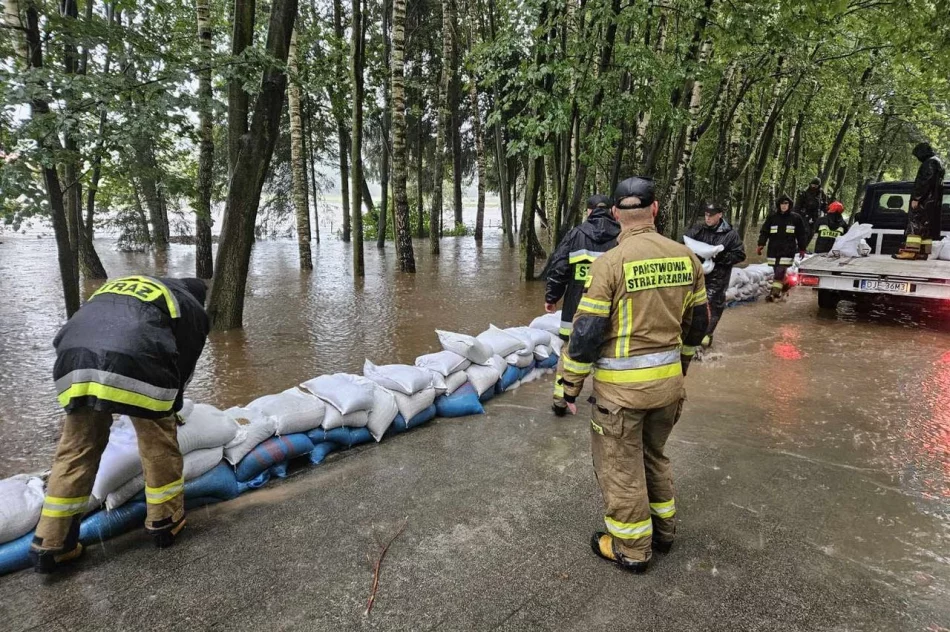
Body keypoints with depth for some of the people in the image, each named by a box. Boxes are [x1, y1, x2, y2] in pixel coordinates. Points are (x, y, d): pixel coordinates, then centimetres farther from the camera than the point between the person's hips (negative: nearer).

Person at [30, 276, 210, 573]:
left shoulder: (116, 284, 39)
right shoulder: (191, 308, 24)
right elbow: (184, 362, 21)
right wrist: (170, 407, 38)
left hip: (75, 361, 5)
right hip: (135, 364, -5)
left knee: (76, 451, 18)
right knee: (159, 446, 16)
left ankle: (50, 545, 25)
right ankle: (165, 521, 30)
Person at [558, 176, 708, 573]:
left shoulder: (610, 263, -17)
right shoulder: (685, 257, 2)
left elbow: (587, 332, -16)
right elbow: (697, 322, 12)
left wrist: (571, 386, -5)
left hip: (622, 387, -6)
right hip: (669, 380, 6)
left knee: (619, 465, 11)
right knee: (654, 455, 26)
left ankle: (631, 549, 26)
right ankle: (663, 529, 41)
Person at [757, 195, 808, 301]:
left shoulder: (796, 218, 5)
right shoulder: (772, 217, 8)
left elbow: (802, 234, 12)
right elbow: (764, 231, 7)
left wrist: (802, 248, 12)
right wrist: (761, 245, -4)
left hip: (788, 250, -3)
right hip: (773, 249, 3)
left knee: (780, 271, -14)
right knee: (778, 271, 8)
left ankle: (775, 292, -14)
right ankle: (785, 285, 32)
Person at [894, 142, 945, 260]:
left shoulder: (930, 162, -10)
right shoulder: (937, 162, 22)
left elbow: (925, 182, -20)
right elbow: (935, 183, 22)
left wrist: (916, 198, -22)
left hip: (924, 201, -10)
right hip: (933, 202, 10)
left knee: (915, 224, -12)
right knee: (926, 227, 8)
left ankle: (910, 251, -18)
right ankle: (924, 252, 7)